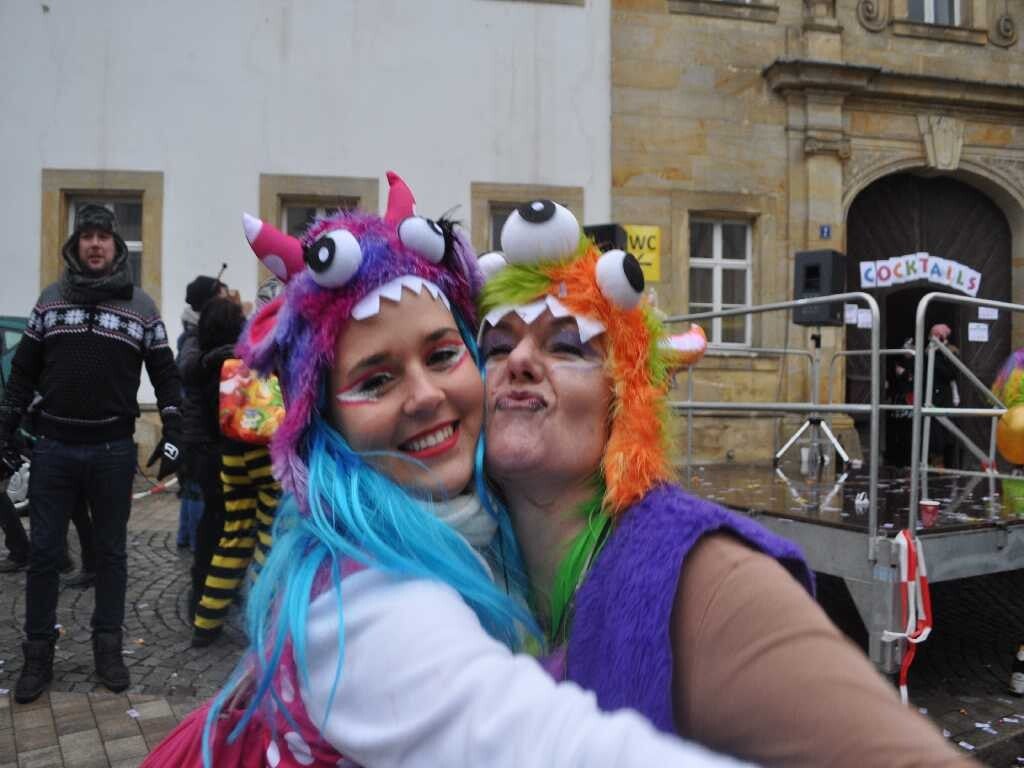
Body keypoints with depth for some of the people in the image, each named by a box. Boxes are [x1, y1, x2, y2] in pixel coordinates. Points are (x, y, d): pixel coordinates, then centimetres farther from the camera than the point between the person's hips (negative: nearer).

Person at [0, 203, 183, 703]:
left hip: (112, 450, -1)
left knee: (111, 552, 8)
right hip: (53, 446, 1)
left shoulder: (140, 307, 1)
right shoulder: (51, 300, 7)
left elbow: (165, 375, 3)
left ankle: (107, 647, 21)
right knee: (44, 552, 5)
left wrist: (172, 434, -5)